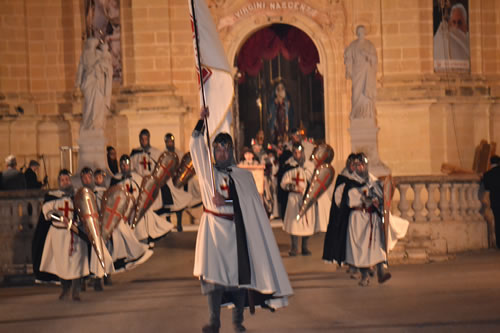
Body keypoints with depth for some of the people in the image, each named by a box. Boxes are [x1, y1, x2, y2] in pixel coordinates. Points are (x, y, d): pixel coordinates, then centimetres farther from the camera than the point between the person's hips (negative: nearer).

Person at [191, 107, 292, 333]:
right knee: (214, 272, -10)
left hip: (237, 229, 1)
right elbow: (195, 146, -3)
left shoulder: (243, 176, 10)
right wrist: (201, 121, -13)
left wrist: (226, 201, -15)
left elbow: (251, 201, -2)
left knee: (239, 272, 0)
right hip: (214, 228, -1)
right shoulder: (207, 171, 8)